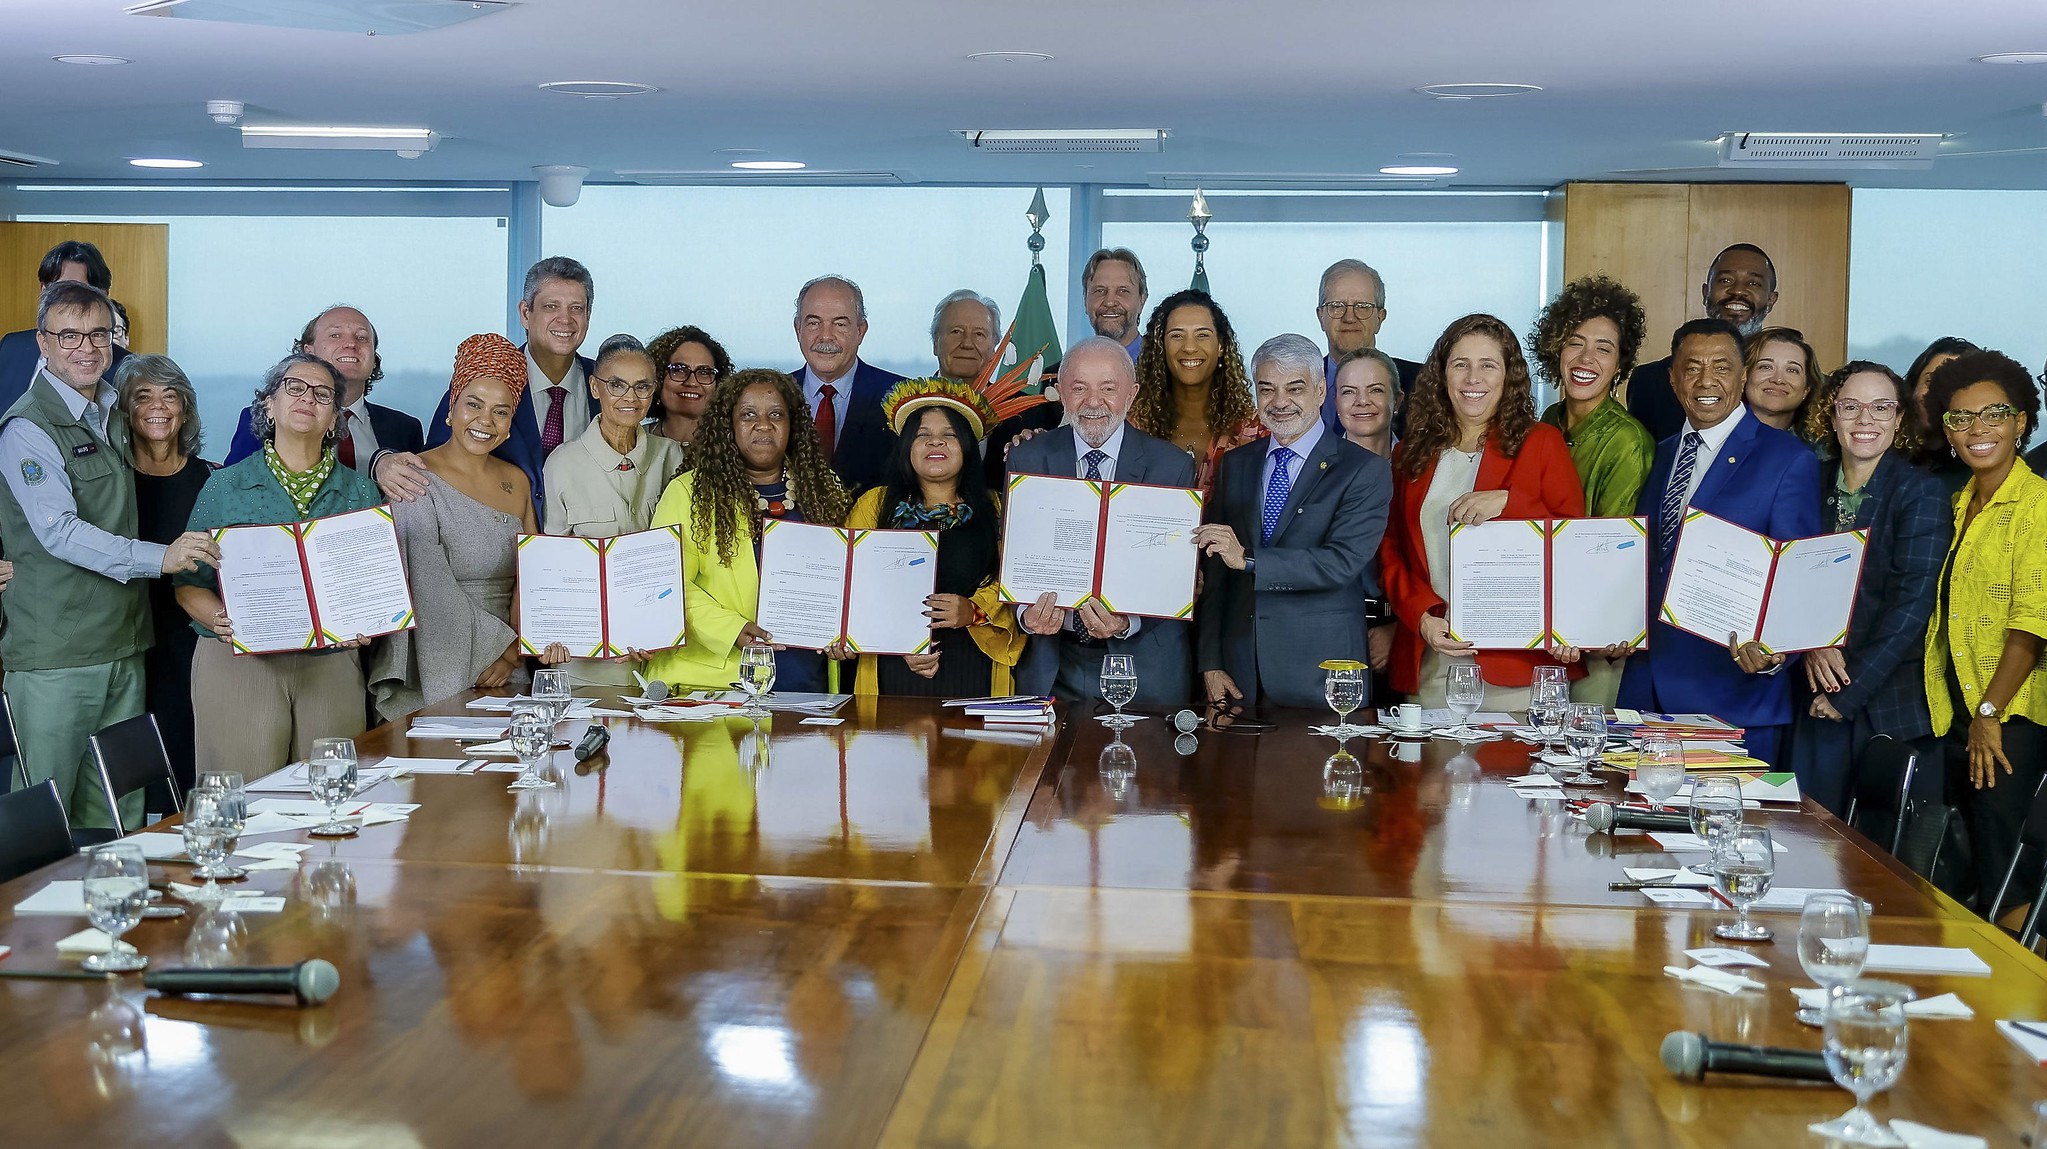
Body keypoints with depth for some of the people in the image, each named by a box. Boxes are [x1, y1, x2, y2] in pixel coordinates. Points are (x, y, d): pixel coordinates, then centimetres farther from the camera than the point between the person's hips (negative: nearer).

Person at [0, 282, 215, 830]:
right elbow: (59, 532, -20)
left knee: (119, 816, 9)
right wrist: (158, 557, -31)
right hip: (54, 654, -7)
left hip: (122, 645, 7)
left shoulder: (114, 412, 15)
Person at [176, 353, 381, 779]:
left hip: (332, 667, 1)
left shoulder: (360, 492, 11)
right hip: (238, 663, -1)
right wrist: (220, 619, -14)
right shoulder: (225, 486, 7)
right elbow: (189, 583, 5)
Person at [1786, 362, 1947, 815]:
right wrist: (1812, 646, -11)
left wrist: (1848, 691, -15)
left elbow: (1911, 603, -12)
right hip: (1819, 700, 4)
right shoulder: (1814, 483, 8)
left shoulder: (1921, 493, -6)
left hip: (1894, 704, -4)